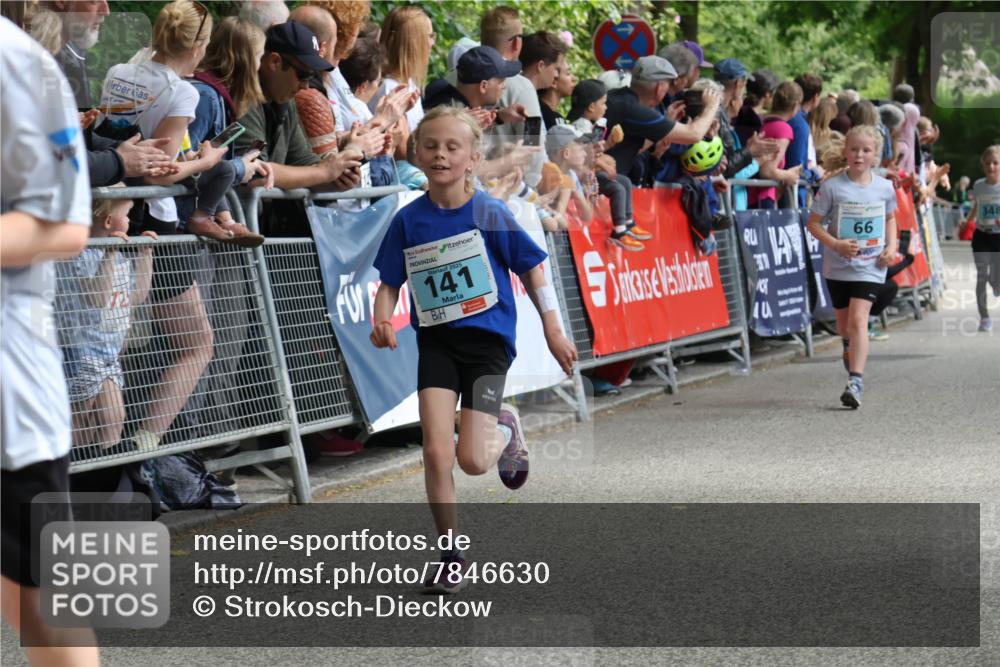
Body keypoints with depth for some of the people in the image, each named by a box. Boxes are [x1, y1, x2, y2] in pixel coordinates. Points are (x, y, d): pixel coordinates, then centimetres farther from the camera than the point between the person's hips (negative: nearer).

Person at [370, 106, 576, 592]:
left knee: (472, 460, -10)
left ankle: (506, 430, 27)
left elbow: (531, 269, 0)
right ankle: (452, 555, 6)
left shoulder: (490, 213, -7)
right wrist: (382, 321, -12)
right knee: (436, 453, -11)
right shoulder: (409, 220, -1)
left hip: (487, 338, -2)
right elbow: (390, 283, 7)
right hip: (436, 342, 2)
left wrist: (553, 331, -1)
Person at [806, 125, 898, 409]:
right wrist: (836, 244, -19)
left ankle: (856, 380, -21)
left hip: (870, 267, -1)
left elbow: (890, 218, 17)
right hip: (838, 266, 1)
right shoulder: (832, 187, -8)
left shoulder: (884, 187, -1)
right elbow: (814, 223, -4)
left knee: (858, 319, -17)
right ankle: (850, 350, 49)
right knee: (844, 322, 16)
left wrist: (891, 246, 1)